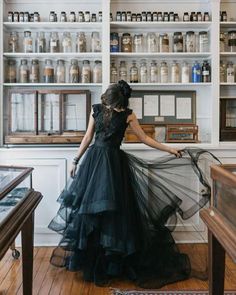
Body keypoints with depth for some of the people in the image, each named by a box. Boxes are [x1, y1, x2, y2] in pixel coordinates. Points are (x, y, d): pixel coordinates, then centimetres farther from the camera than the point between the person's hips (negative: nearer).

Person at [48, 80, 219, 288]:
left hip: (114, 162, -2)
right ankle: (89, 261, 19)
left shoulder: (127, 115, -3)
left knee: (113, 210, -3)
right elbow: (88, 137, 9)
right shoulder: (96, 110, 2)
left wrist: (170, 150, -1)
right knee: (88, 207, 3)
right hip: (93, 160, 2)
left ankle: (110, 262, 11)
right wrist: (76, 160, 11)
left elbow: (144, 138, 3)